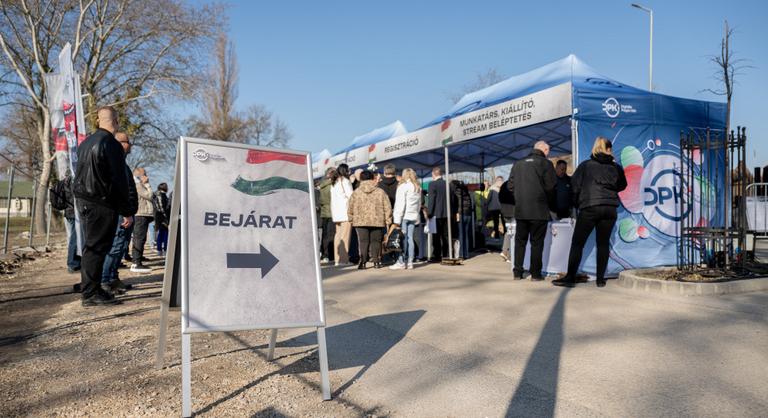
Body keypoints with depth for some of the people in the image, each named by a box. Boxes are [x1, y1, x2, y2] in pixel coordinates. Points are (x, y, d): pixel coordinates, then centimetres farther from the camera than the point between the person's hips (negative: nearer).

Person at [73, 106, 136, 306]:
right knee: (97, 247, -5)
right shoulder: (111, 144, -13)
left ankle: (91, 290, 22)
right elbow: (120, 181, -16)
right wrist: (128, 211, -11)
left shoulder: (86, 143, 15)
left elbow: (81, 174, 19)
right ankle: (91, 293, -1)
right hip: (102, 204, -9)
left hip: (83, 200, 9)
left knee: (91, 246, 15)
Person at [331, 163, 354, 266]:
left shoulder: (334, 183, 17)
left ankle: (337, 258, 11)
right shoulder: (345, 181, -6)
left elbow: (333, 198, 14)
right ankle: (343, 259, -10)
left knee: (338, 234, 10)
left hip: (336, 212, 8)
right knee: (345, 235, -8)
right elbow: (351, 196, -10)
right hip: (345, 211, -8)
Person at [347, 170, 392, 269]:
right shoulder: (380, 192, 1)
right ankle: (376, 261, 10)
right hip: (377, 221, 0)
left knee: (363, 242, 3)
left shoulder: (356, 192, 1)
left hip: (360, 222, 0)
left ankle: (363, 261, -4)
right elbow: (387, 208, 1)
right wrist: (388, 220, 8)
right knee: (375, 241, 10)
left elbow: (350, 208, 5)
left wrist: (351, 218, 18)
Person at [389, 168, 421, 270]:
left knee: (402, 239, -5)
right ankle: (410, 262, 8)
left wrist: (397, 219, -12)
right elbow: (419, 204, 16)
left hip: (404, 216, -6)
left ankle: (401, 262, -4)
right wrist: (417, 216, 17)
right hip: (413, 216, 6)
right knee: (410, 238, 7)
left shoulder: (403, 186, -7)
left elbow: (400, 204, -12)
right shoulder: (418, 188, 14)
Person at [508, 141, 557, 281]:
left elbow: (510, 185, 7)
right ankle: (535, 273, 6)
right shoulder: (545, 163, -4)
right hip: (539, 210, -4)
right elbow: (550, 186, -9)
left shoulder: (518, 164, 10)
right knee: (537, 242, 4)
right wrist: (546, 200, 8)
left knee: (520, 241, 11)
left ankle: (517, 272, 12)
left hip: (520, 210, 4)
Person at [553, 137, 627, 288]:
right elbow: (622, 185, 24)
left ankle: (570, 278, -1)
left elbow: (574, 186, 1)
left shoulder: (585, 165, 2)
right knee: (603, 243, 8)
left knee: (577, 243, 1)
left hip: (590, 207, -3)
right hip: (610, 209, 3)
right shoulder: (616, 167, 10)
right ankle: (600, 279, 9)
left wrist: (577, 203, 12)